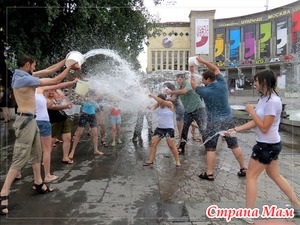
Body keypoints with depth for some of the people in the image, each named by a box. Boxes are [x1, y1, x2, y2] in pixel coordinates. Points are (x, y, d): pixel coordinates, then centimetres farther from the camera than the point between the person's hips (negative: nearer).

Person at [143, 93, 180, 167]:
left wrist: (152, 96, -22)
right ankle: (150, 160, 10)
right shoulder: (158, 105, 4)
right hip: (159, 128, 5)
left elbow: (161, 101, -27)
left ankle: (177, 161, 7)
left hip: (169, 128, -5)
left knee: (171, 145, -8)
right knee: (153, 143, 1)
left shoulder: (169, 104, -12)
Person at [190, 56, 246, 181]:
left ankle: (209, 174, 9)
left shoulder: (205, 91, -11)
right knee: (234, 145, 14)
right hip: (228, 119, 5)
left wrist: (192, 72, 21)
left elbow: (194, 85, 9)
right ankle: (243, 169, 24)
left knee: (210, 148, 4)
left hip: (214, 122, -5)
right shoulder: (222, 84, -1)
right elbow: (216, 69, 14)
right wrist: (203, 61, 11)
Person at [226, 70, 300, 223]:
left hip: (267, 145, -10)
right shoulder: (264, 99, 6)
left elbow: (264, 127, -23)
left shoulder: (272, 101, -24)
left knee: (251, 176, 0)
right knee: (275, 175, 22)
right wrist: (235, 129, 2)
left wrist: (251, 111, -17)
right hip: (270, 144, 10)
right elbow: (255, 122, 8)